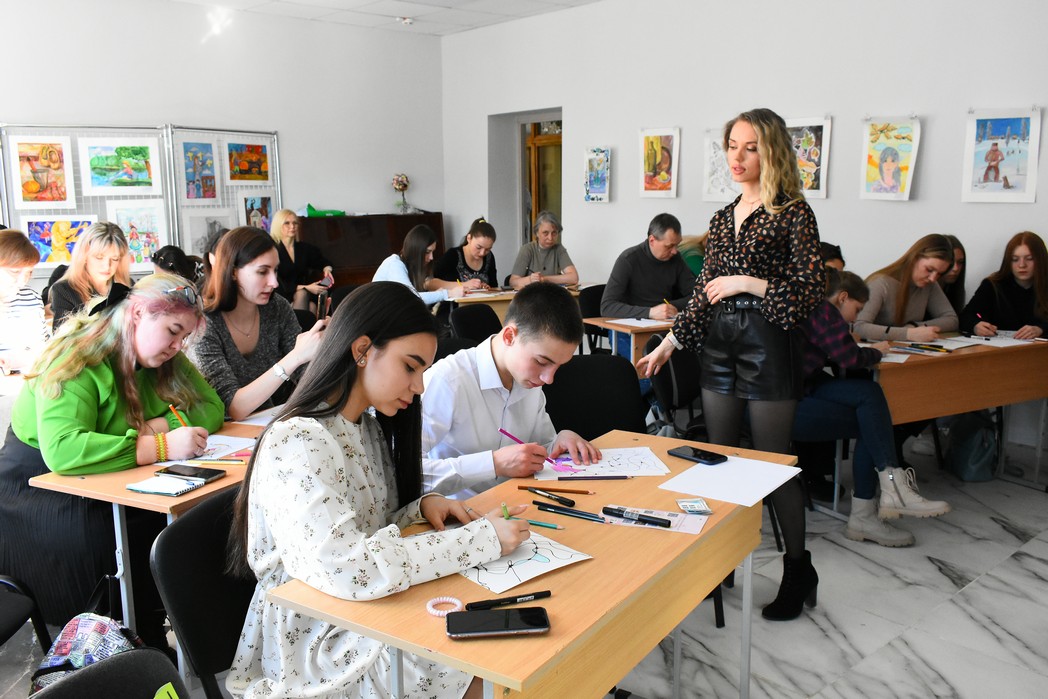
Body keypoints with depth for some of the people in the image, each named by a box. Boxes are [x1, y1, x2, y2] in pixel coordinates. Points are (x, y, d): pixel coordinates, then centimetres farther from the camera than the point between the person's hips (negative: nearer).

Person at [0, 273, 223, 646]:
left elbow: (212, 408, -1)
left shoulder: (166, 361, 1)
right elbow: (61, 450, -37)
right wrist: (161, 447, -41)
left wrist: (159, 426, -19)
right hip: (38, 488, -6)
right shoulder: (77, 360, -22)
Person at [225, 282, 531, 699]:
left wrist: (421, 507, -8)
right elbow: (350, 570, -35)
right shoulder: (297, 444, -23)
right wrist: (483, 538, -28)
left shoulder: (368, 428, 4)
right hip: (318, 645, -7)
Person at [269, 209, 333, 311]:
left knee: (312, 304, -30)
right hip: (280, 296, -4)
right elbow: (277, 283, -14)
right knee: (302, 294, -33)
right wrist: (306, 288, -23)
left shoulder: (304, 248, 9)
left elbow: (323, 261, 23)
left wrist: (326, 270, -3)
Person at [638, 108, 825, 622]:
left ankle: (799, 571, 18)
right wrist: (670, 343, 12)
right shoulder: (723, 217, 13)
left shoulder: (792, 212, -5)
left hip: (768, 345, -6)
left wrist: (748, 283, -14)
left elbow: (812, 290, -10)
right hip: (718, 345, 6)